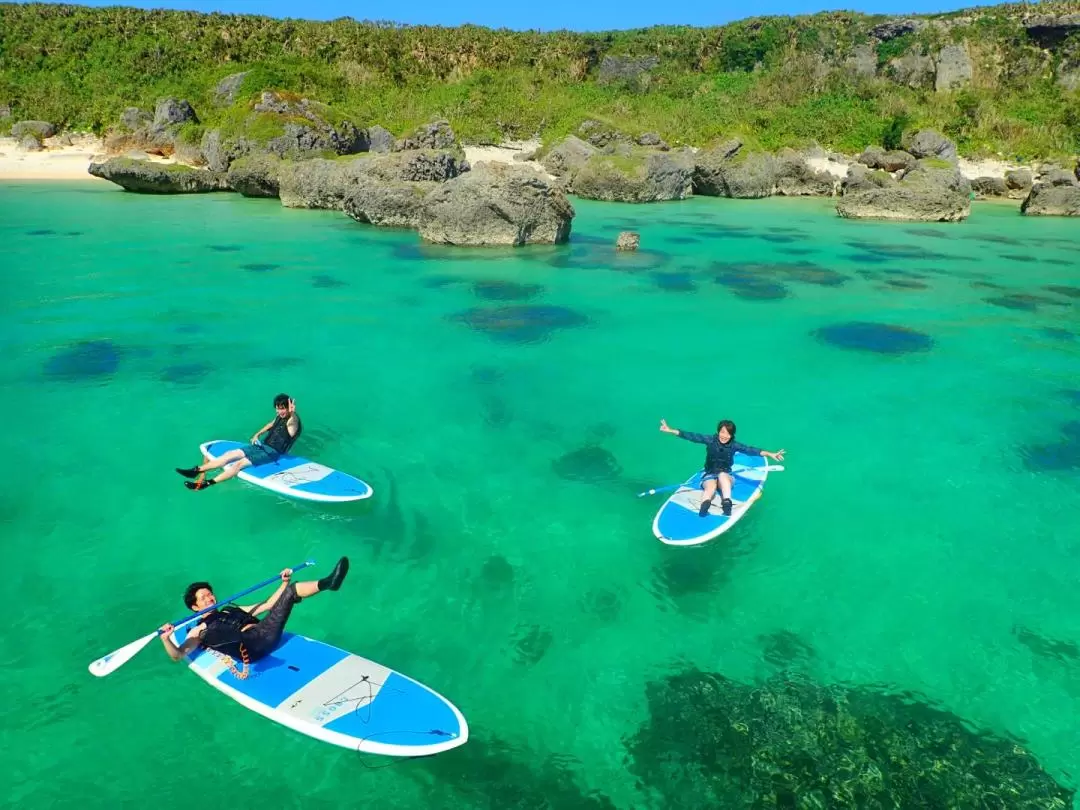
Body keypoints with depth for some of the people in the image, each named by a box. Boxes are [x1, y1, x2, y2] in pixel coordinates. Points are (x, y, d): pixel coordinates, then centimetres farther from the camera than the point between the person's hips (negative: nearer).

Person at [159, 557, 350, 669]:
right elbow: (178, 655, 4)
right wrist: (165, 639, -16)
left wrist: (284, 582, 24)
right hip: (249, 646, -6)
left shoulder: (233, 610, 33)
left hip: (267, 634, 6)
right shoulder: (199, 630, 18)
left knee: (291, 589, -3)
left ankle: (326, 583, -31)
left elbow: (267, 604, 32)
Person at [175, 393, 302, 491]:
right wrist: (257, 434, 18)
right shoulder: (280, 417, 10)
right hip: (262, 445, 9)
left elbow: (294, 420, -44)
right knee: (230, 454, -5)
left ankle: (206, 484, -30)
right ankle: (196, 470, -9)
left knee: (239, 463, -26)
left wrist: (293, 413, -68)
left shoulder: (292, 421, -17)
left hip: (271, 453, -9)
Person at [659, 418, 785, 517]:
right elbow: (693, 436, -14)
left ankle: (727, 505, -45)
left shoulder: (734, 445, -5)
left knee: (722, 475, -34)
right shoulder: (710, 440, -7)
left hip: (726, 477, 1)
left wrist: (769, 454, -29)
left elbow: (750, 450, -15)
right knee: (711, 487, -33)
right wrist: (671, 430, -23)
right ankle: (703, 509, -59)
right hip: (709, 475, -1)